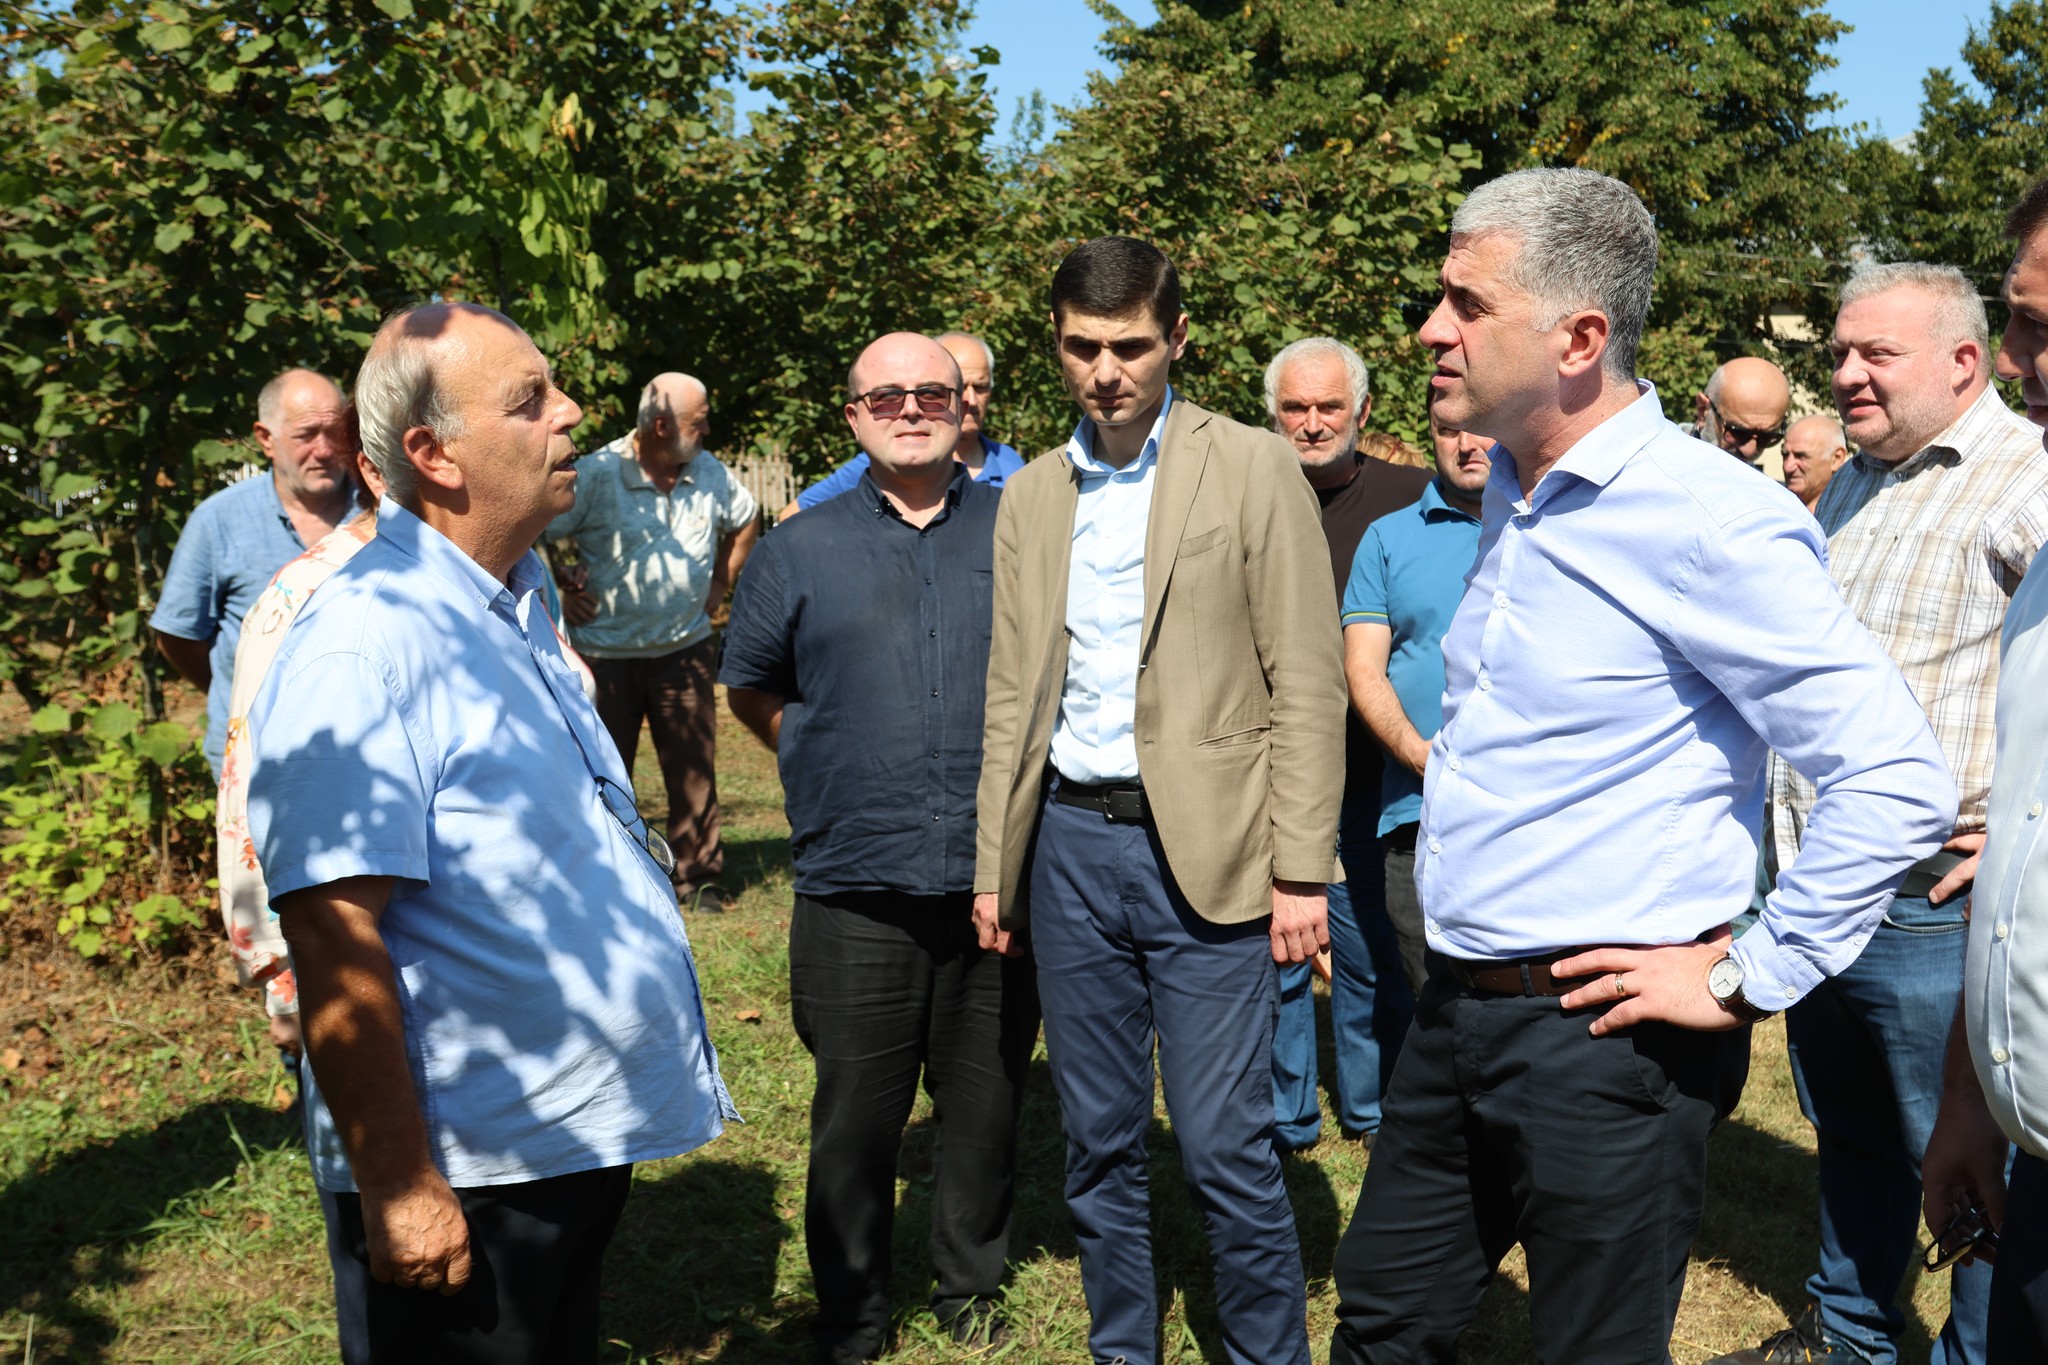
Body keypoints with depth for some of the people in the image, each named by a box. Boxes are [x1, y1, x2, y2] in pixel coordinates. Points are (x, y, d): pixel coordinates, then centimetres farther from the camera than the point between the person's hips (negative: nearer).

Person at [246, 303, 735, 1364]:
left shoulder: (516, 608, 8)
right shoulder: (361, 647, -21)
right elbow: (333, 938, -25)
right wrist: (397, 1187, -24)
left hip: (583, 1142, 9)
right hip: (467, 1183, -9)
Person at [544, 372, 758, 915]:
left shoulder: (711, 474, 3)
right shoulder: (596, 474, -12)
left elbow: (746, 519, 24)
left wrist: (719, 584, 18)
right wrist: (561, 597, -3)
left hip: (685, 649, 3)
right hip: (606, 653, -3)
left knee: (694, 768, 2)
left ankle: (699, 876, 14)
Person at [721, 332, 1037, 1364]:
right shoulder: (799, 550, 7)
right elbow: (750, 688, 18)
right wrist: (832, 766, 10)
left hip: (998, 880, 1)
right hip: (855, 889, 0)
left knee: (987, 1102, 12)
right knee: (856, 1114, 6)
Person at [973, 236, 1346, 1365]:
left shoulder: (1254, 470, -2)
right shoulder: (1028, 498, 11)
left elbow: (1305, 685, -5)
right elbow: (1011, 695, 14)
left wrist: (1302, 869, -10)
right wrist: (993, 863, 11)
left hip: (1202, 851, -4)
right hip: (1068, 845, 4)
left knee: (1225, 1152, -3)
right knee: (1098, 1144, 12)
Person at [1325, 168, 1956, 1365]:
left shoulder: (1711, 518, -19)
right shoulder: (1514, 494, 9)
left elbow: (1898, 782, -21)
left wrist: (1744, 979, -17)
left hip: (1602, 1042, -8)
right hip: (1460, 1016, 8)